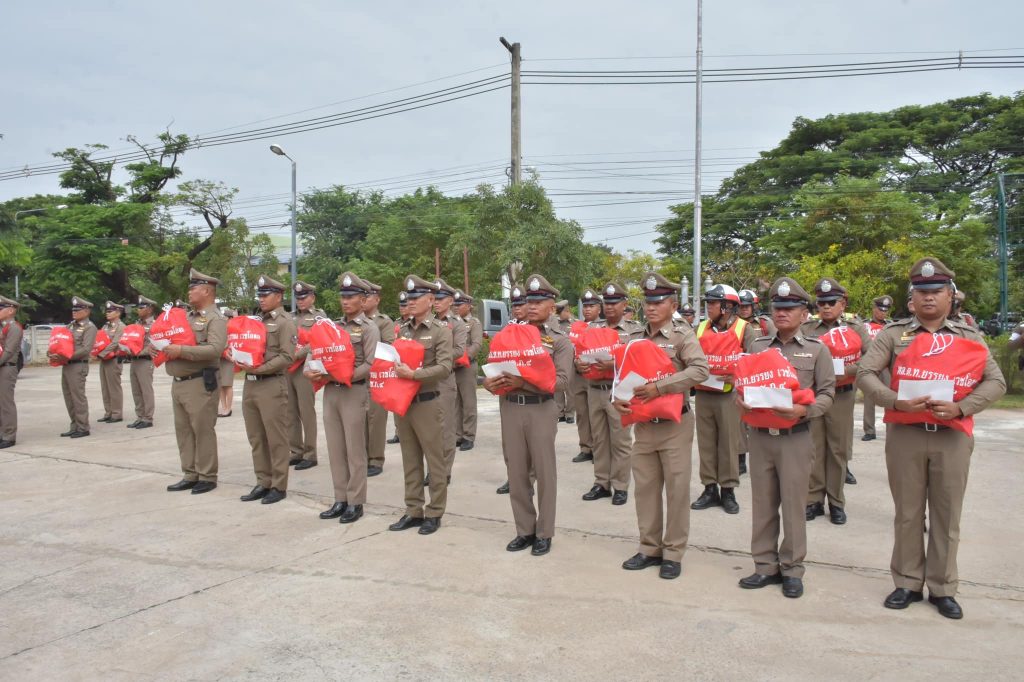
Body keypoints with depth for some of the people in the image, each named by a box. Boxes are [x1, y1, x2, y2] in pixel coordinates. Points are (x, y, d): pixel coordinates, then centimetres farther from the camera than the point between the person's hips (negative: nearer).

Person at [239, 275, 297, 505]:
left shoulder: (285, 322, -4)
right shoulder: (255, 320, 18)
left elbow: (287, 357, -13)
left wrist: (260, 368, -19)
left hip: (272, 384, -7)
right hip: (250, 383, 7)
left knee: (276, 439, 0)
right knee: (256, 438, 12)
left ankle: (279, 486, 8)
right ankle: (263, 482, 22)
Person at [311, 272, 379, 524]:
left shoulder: (369, 328, -4)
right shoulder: (334, 326, 14)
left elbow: (371, 365, -13)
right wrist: (311, 371, -5)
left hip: (354, 392, -6)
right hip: (330, 392, 6)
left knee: (354, 451, 0)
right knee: (335, 448, 9)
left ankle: (355, 503, 8)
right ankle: (340, 499, 18)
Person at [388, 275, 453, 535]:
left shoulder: (441, 331, -7)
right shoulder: (402, 330, 11)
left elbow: (444, 368, -17)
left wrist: (414, 374, -24)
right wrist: (394, 373, -2)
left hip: (427, 404, -6)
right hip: (403, 402, 6)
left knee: (434, 462, 3)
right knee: (410, 462, 13)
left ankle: (434, 514, 13)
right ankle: (413, 511, 22)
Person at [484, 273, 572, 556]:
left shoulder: (560, 340, 0)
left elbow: (561, 380, -12)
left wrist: (524, 381, -21)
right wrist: (491, 381, -9)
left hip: (540, 409, -4)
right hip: (510, 408, 4)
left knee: (544, 472, 4)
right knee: (517, 473, 9)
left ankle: (544, 533, 16)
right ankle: (525, 530, 22)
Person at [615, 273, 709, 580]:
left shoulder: (682, 335, -8)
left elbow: (700, 370, -25)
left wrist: (660, 386, -30)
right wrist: (618, 398, -9)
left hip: (674, 425, -5)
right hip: (643, 425, 5)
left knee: (676, 490, 5)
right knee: (645, 489, 11)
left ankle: (673, 552, 17)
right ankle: (649, 548, 25)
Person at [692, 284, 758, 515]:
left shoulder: (744, 329, -4)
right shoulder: (701, 329, 9)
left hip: (728, 394, -4)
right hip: (702, 394, 4)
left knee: (729, 442, 3)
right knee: (706, 442, 9)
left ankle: (728, 491, 15)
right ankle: (710, 489, 19)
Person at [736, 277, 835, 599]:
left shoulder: (817, 349, 1)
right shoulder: (758, 346, 9)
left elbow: (827, 393, -2)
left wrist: (804, 411, -20)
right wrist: (740, 399, -11)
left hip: (796, 437, -3)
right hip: (760, 436, 3)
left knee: (793, 504, 3)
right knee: (762, 503, 9)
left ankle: (792, 569, 17)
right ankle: (766, 565, 21)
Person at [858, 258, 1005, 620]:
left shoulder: (969, 336, 6)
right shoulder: (893, 334, 2)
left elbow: (996, 382, 1)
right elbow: (866, 373, -5)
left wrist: (961, 408, -15)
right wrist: (895, 402, -20)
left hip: (952, 436, 1)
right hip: (904, 435, -1)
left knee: (947, 514, 9)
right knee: (908, 512, 9)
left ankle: (943, 588, 22)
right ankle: (907, 583, 21)